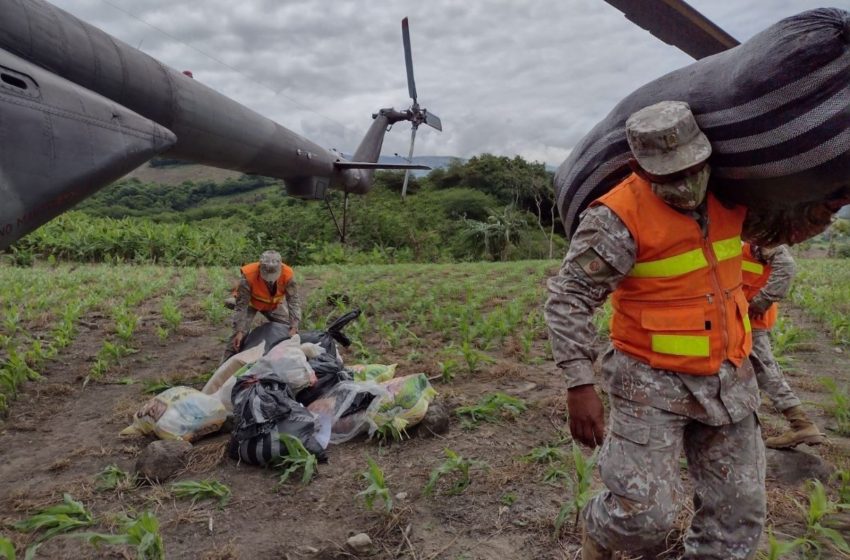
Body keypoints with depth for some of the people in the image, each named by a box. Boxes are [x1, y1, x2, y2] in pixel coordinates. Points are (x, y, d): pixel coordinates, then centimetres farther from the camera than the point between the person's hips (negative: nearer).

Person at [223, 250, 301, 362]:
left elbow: (294, 302, -30)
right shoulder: (248, 276, -40)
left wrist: (294, 328, -37)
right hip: (250, 302, -2)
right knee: (240, 334, -16)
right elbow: (241, 306, -34)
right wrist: (239, 331, -39)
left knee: (288, 330, 2)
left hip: (274, 304, 3)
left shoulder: (287, 274, -35)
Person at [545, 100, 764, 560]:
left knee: (738, 513, 12)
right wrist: (580, 386, -24)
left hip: (728, 379, 6)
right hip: (653, 383, -6)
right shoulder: (619, 217, -20)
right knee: (645, 513, -5)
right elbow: (568, 300, -20)